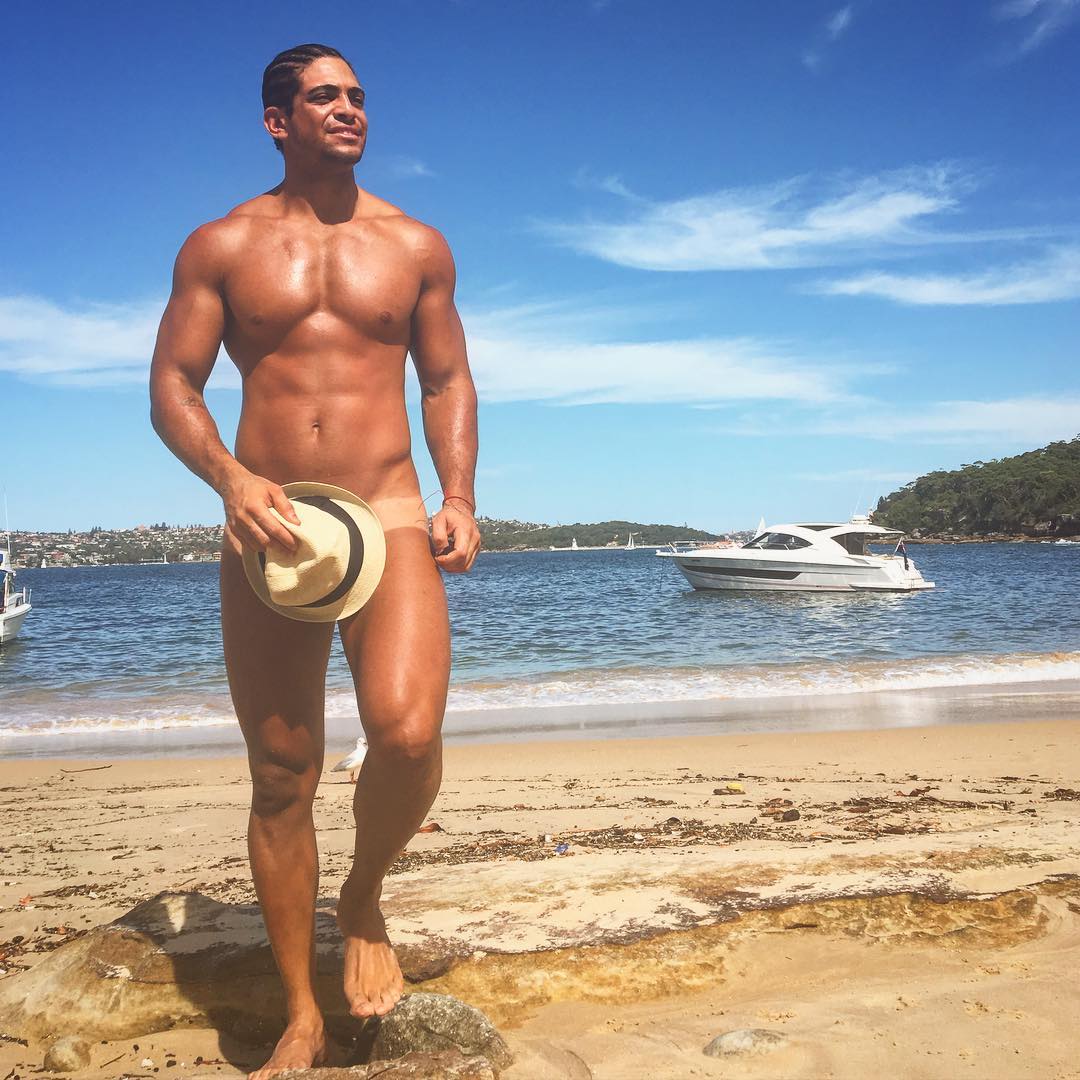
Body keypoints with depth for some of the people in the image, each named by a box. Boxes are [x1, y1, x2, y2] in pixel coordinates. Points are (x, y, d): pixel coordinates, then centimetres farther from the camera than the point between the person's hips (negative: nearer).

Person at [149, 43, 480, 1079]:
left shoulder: (415, 246, 11)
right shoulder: (222, 246, 7)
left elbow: (448, 381, 14)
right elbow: (171, 385, 4)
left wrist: (459, 498, -1)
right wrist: (230, 478, -15)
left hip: (389, 519, 0)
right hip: (266, 526, 1)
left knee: (408, 733, -25)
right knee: (280, 778, 5)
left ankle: (365, 902, 10)